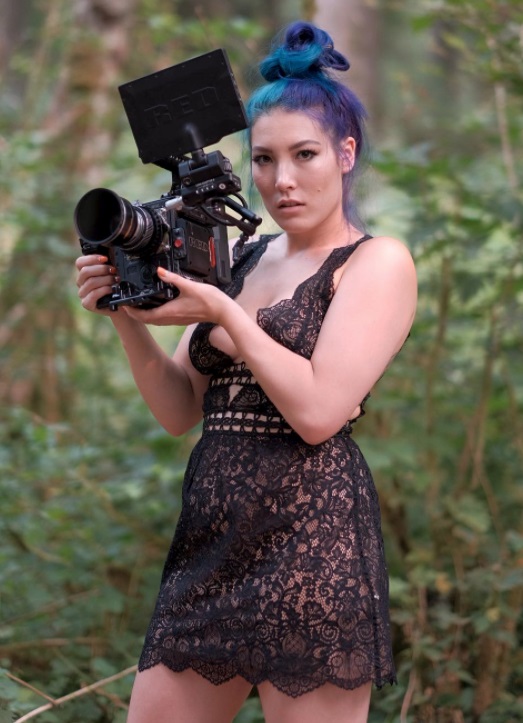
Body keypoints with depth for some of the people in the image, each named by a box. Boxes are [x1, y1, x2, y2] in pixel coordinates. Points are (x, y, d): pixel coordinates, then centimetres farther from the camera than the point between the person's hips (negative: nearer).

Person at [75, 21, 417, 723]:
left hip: (310, 534, -6)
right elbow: (179, 411, 14)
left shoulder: (376, 263, -2)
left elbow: (318, 412, -14)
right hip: (210, 540, 7)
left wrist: (226, 317, -11)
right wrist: (130, 319, -1)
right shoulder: (242, 260, 16)